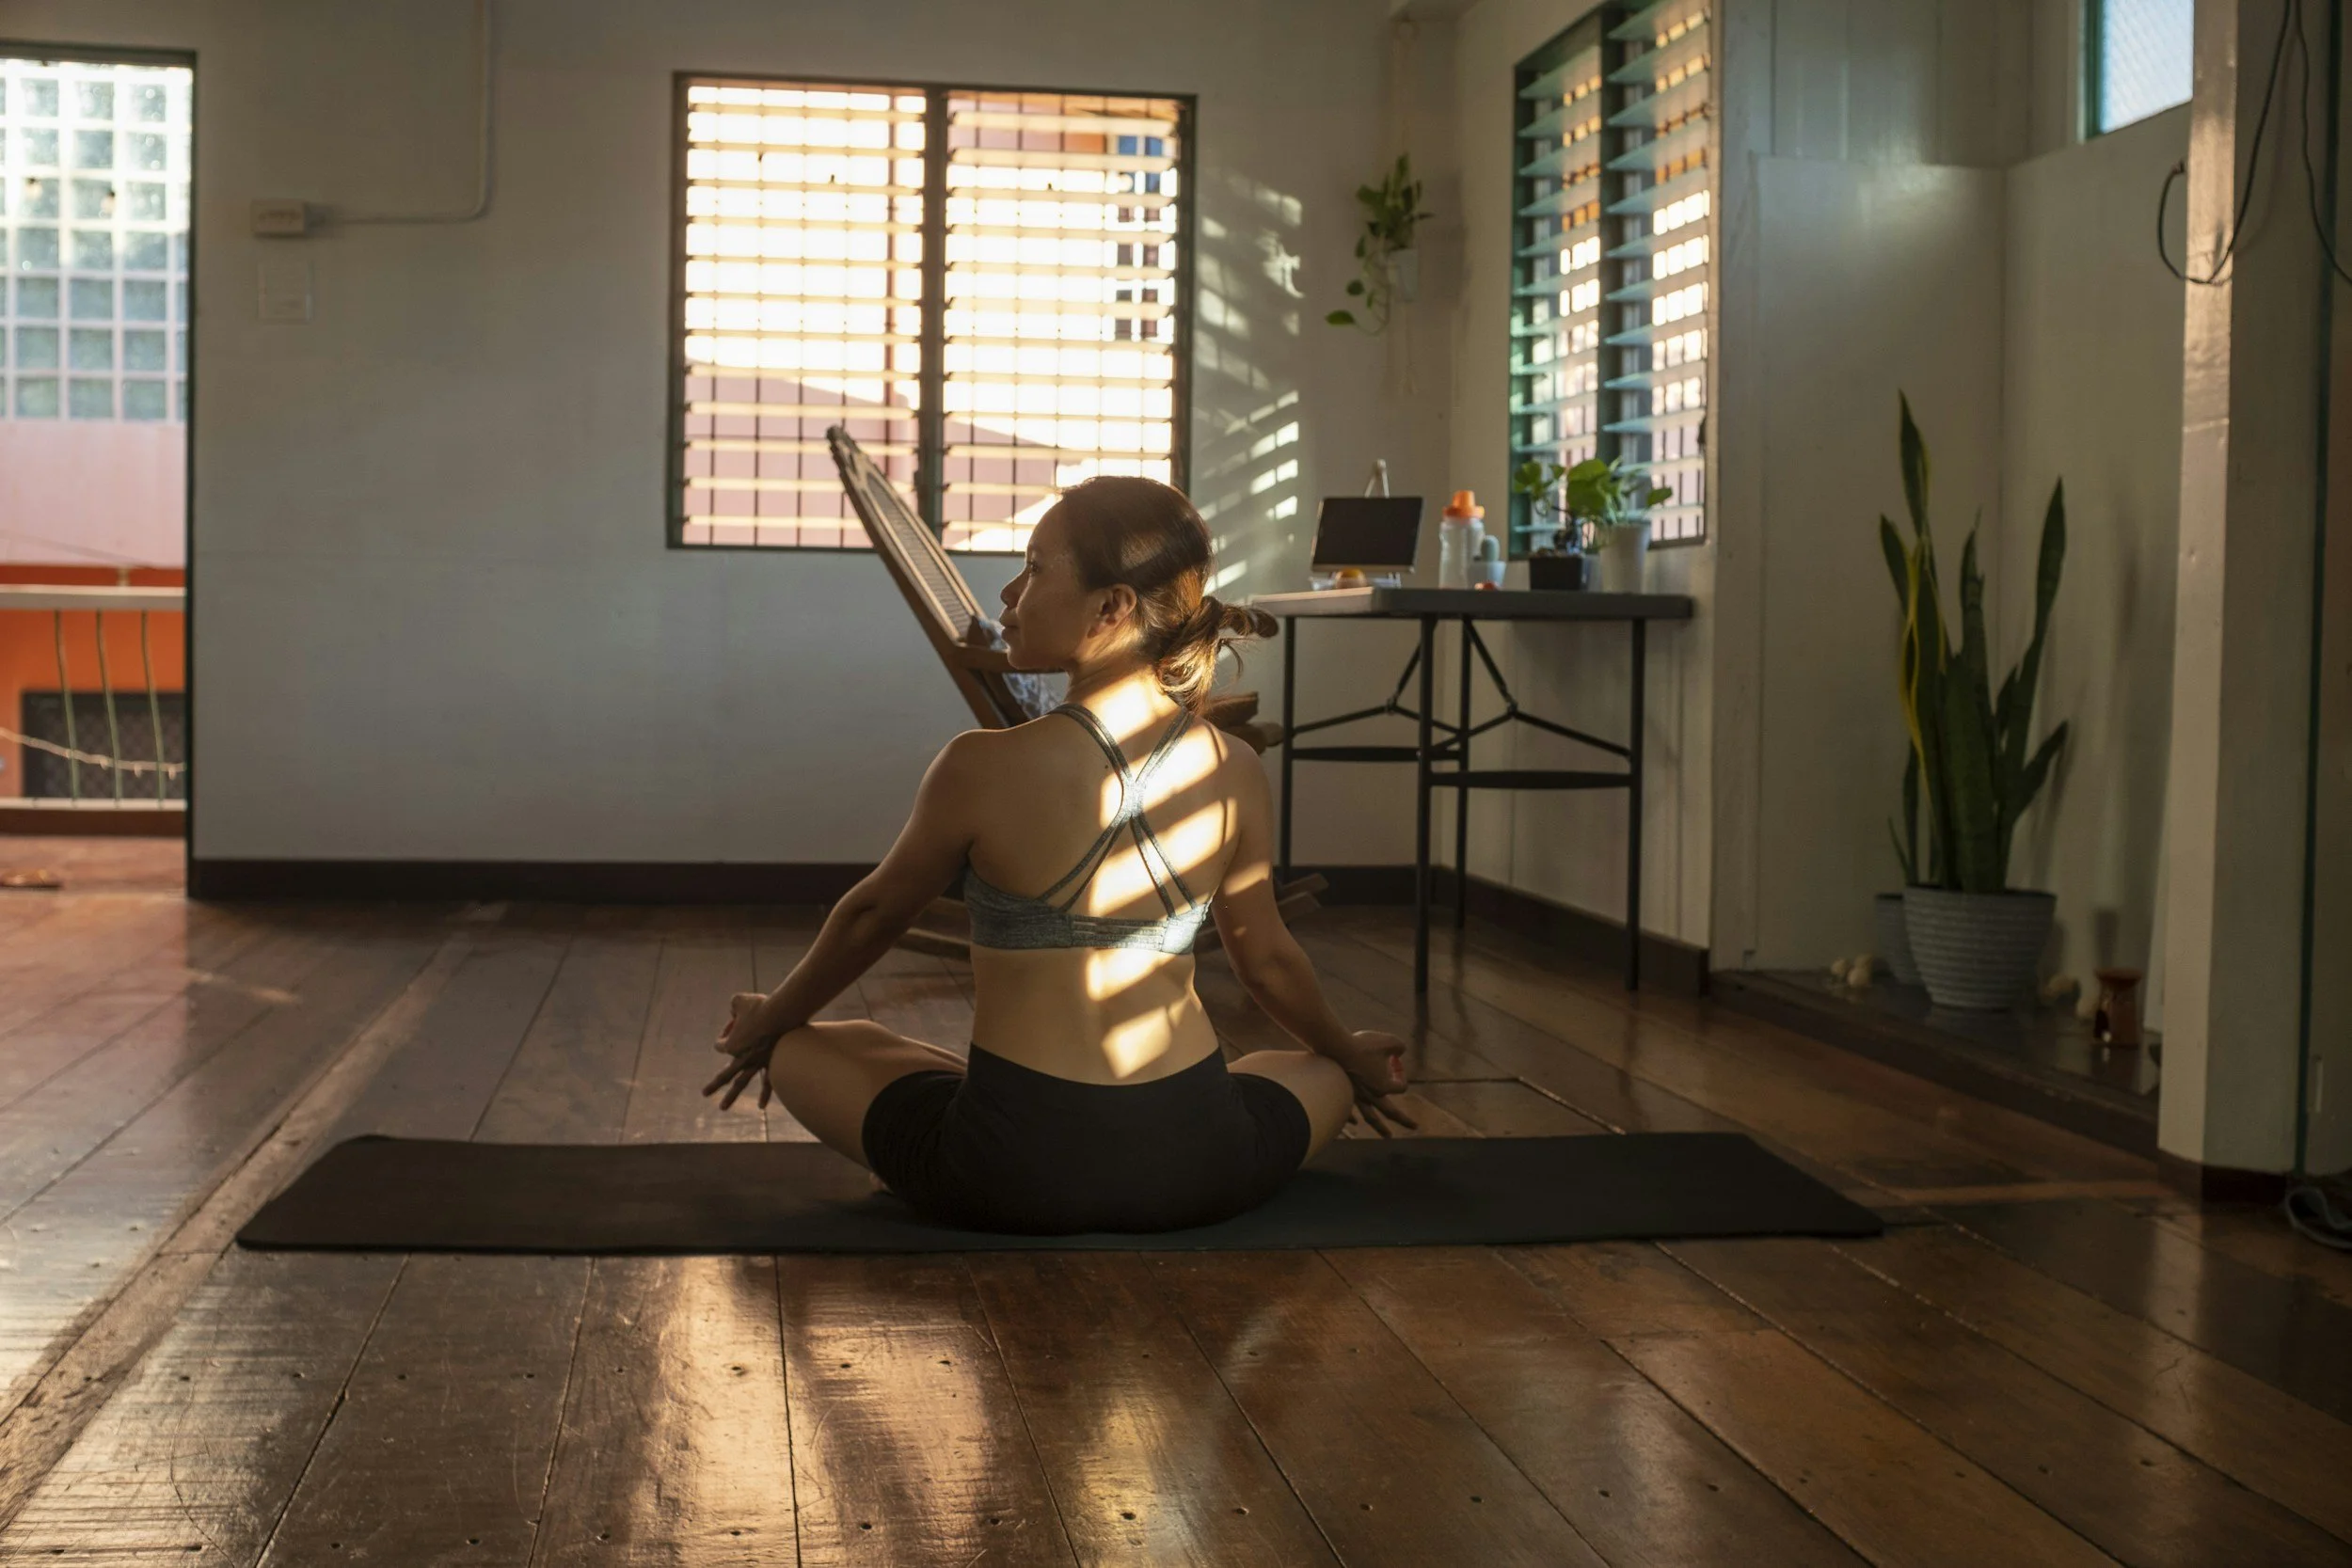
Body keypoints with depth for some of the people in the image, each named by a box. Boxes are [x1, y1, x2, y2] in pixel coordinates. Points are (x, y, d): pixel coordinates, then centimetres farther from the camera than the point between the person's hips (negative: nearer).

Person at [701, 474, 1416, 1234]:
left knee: (802, 1051, 23)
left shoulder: (984, 769, -15)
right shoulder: (1234, 772, -6)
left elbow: (870, 916, 3)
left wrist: (769, 1023, 23)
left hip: (1011, 1172, -4)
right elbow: (1267, 961, 9)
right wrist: (1351, 1058, 31)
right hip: (1195, 1170, 4)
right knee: (1327, 1075, 36)